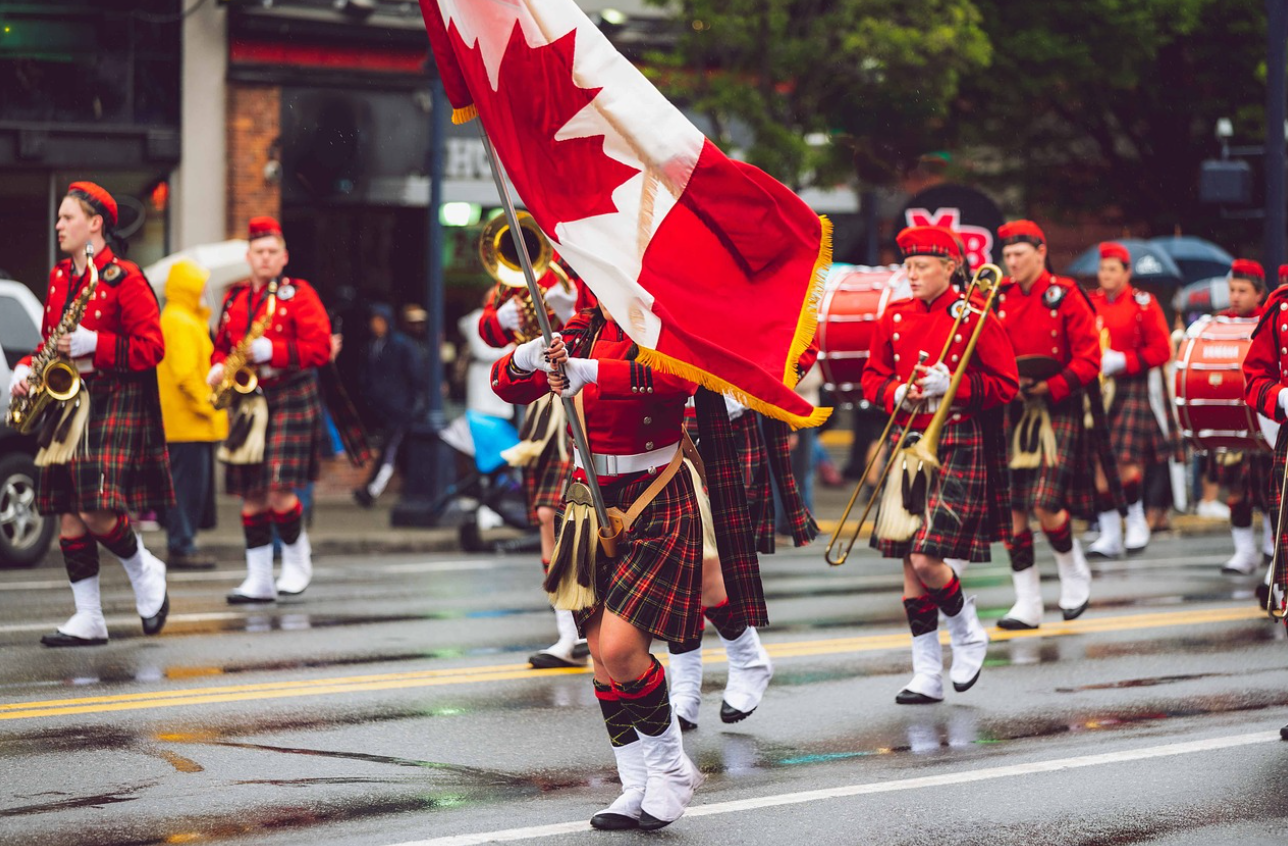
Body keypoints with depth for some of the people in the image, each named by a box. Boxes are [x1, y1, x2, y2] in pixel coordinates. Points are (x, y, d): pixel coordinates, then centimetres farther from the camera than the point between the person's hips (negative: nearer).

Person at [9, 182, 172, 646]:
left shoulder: (124, 278, -7)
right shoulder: (59, 277, 14)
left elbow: (150, 347, -11)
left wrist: (93, 344, -19)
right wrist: (25, 370, 3)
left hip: (116, 404, -7)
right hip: (68, 400, 7)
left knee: (96, 512, -16)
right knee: (68, 516, 2)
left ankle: (144, 569, 14)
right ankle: (88, 620, 7)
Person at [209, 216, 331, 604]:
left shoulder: (298, 294, -1)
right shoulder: (234, 298, 15)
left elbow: (320, 347, -10)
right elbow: (221, 345, 25)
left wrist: (270, 351, -19)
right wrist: (218, 368, 3)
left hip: (289, 401, -5)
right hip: (245, 401, 5)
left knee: (279, 488, -13)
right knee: (250, 495, 3)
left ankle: (297, 558, 11)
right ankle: (259, 579, 8)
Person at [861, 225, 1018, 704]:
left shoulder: (975, 318, -5)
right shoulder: (894, 319, 8)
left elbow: (1006, 386, -4)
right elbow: (872, 378, 16)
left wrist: (952, 385, -16)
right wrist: (896, 393, -5)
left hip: (957, 446, -5)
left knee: (926, 560, -14)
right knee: (909, 563, 3)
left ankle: (968, 633, 15)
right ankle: (927, 676, 9)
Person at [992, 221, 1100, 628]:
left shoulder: (1065, 297, -4)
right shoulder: (999, 299, 7)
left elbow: (1089, 360, -6)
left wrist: (1050, 387, -17)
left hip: (1057, 412, -4)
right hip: (1012, 412, 4)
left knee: (1045, 505, -13)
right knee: (1013, 510, 1)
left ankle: (1074, 575, 16)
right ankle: (1026, 605, 9)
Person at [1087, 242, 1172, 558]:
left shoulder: (1143, 303, 0)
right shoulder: (1089, 303, 10)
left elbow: (1161, 350, -3)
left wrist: (1121, 361, -13)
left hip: (1131, 388, -3)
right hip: (1095, 390, 3)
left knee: (1125, 459, -11)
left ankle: (1137, 521, 11)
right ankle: (1109, 534, 4)